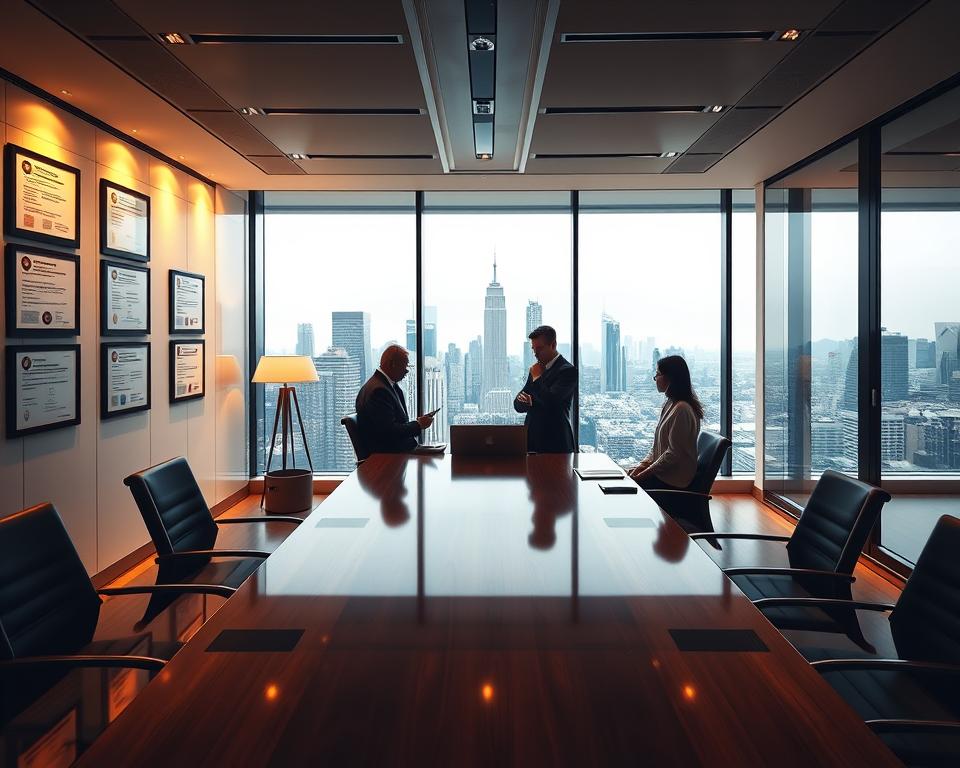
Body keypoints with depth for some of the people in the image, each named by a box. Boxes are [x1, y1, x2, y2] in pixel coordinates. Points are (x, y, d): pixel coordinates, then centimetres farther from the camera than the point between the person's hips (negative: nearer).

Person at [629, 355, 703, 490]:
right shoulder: (670, 404, 11)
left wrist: (646, 472, -15)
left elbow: (674, 452, -21)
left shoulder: (681, 409, -20)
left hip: (674, 481, -9)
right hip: (663, 471, 9)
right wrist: (643, 464, 4)